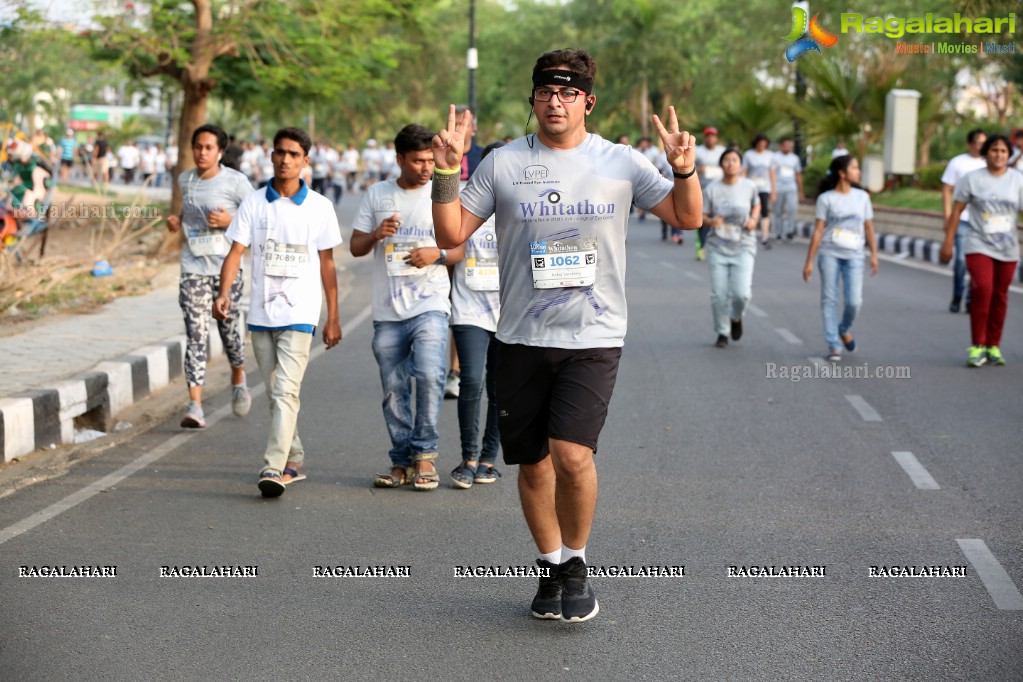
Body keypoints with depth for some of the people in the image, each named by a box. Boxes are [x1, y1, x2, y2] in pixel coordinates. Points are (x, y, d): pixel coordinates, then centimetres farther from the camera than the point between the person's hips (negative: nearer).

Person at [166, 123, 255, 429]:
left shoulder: (235, 182, -6)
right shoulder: (185, 180, 8)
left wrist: (231, 221, -18)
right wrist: (177, 220, 6)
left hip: (227, 266, -2)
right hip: (193, 267, 2)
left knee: (229, 329, 10)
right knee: (196, 335, -8)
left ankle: (238, 378, 43)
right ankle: (195, 406, -12)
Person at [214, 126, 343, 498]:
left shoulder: (319, 206, 1)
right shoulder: (253, 203, 5)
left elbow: (326, 263, 6)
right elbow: (236, 251, 0)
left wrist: (333, 318, 6)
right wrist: (224, 293, -17)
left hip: (299, 313, -3)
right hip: (260, 312, 4)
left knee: (286, 390, -15)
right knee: (275, 392, 12)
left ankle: (274, 468, -20)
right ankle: (293, 461, 25)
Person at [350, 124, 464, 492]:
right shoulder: (377, 194, 9)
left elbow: (461, 248, 6)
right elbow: (355, 247, 11)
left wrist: (437, 254, -15)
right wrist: (376, 235, -10)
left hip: (430, 305, -3)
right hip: (387, 311, 3)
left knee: (429, 374, -21)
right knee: (393, 389, 7)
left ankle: (425, 455, -9)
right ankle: (401, 461, 18)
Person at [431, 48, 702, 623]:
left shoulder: (621, 163, 3)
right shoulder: (503, 163, 3)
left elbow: (688, 217, 4)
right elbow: (452, 235, 2)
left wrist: (685, 169, -14)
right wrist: (448, 170, -11)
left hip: (594, 338, -2)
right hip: (521, 339, 2)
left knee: (572, 455, -18)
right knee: (534, 464, 9)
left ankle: (577, 564, 7)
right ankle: (552, 568, 31)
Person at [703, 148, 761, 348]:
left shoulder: (749, 187, -1)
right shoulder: (712, 189, -4)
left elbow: (756, 205, 18)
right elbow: (701, 216, 0)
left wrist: (753, 219, -2)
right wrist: (711, 221, -21)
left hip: (743, 248, 0)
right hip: (718, 248, 0)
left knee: (742, 293, -13)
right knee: (719, 295, 1)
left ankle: (736, 317, 21)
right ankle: (722, 333, 23)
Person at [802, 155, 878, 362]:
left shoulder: (862, 197, 8)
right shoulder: (826, 198, -2)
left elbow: (868, 227, 11)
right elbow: (818, 231, -2)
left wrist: (874, 254, 5)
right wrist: (809, 262, -4)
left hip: (854, 256, 2)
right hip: (829, 253, -2)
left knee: (854, 301, -8)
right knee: (829, 300, 0)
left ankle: (845, 329, 23)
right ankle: (833, 346, 8)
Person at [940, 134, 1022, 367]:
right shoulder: (972, 179, -1)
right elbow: (957, 211, 1)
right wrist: (948, 242, -3)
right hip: (979, 246, -2)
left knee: (1000, 296, 7)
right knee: (982, 289, -19)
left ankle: (993, 346, 21)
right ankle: (978, 346, -8)